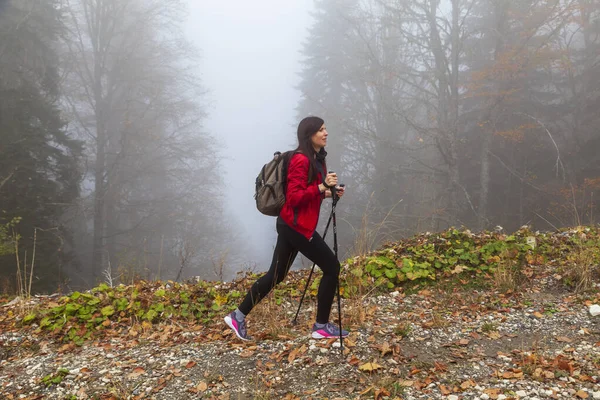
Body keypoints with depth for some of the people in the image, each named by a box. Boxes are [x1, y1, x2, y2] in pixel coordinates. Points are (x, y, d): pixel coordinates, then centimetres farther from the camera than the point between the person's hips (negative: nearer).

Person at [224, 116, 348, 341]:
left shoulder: (316, 160, 14)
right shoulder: (301, 160, -16)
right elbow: (294, 198, -21)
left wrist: (328, 192, 4)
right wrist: (322, 187, -26)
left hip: (291, 225, 10)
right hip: (297, 226, -10)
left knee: (276, 274, 14)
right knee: (331, 267, -3)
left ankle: (238, 317, 21)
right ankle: (321, 327, 8)